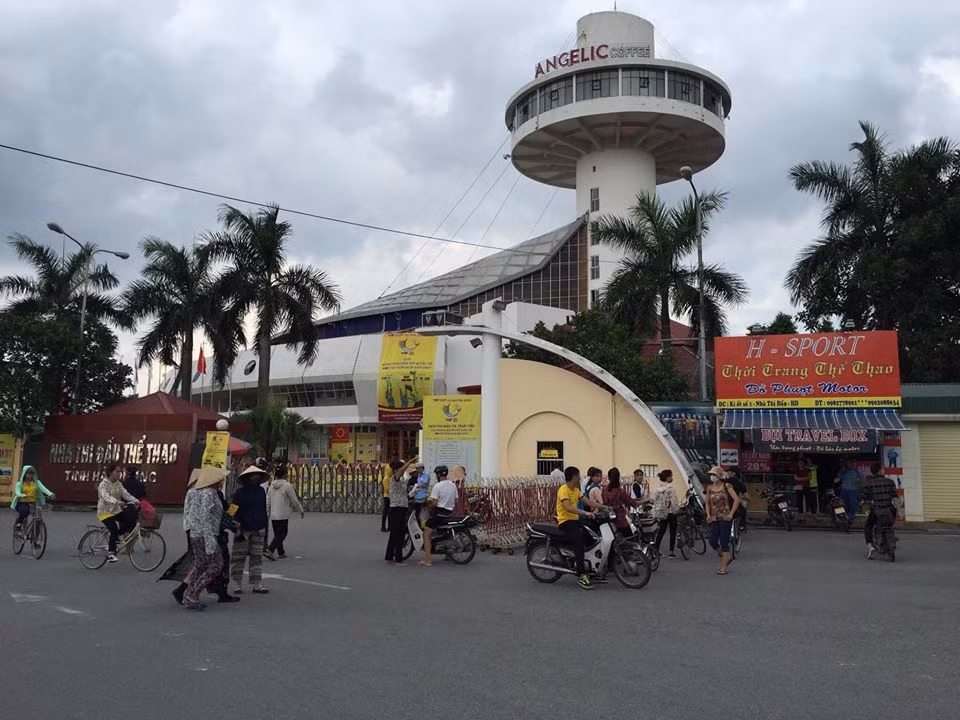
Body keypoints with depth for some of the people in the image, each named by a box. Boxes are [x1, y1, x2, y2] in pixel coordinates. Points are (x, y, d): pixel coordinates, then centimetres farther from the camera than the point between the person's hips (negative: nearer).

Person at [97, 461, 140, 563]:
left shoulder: (119, 484, 8)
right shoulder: (103, 484, -12)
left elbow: (126, 494, -1)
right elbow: (106, 497, -30)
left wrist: (136, 501, -19)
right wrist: (118, 502, -47)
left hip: (116, 511, 6)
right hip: (105, 512, -6)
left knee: (132, 521, -13)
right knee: (114, 530, -26)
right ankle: (111, 553, -12)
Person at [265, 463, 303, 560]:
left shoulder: (272, 485, 5)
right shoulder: (287, 486, -12)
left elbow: (268, 501, 10)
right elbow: (294, 501, -6)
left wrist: (266, 513, 18)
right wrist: (301, 510, 9)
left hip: (273, 515, 7)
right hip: (283, 515, -7)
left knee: (277, 534, 17)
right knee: (282, 534, -1)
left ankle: (281, 552, 28)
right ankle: (269, 550, -15)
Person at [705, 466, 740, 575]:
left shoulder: (726, 486, -7)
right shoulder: (710, 488, 8)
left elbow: (737, 500, -12)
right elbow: (708, 503, 19)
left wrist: (731, 514, -16)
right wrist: (708, 515, 6)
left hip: (725, 518, -5)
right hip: (714, 518, 5)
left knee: (724, 542, -4)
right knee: (712, 542, -1)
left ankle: (724, 567, 5)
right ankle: (728, 556, 25)